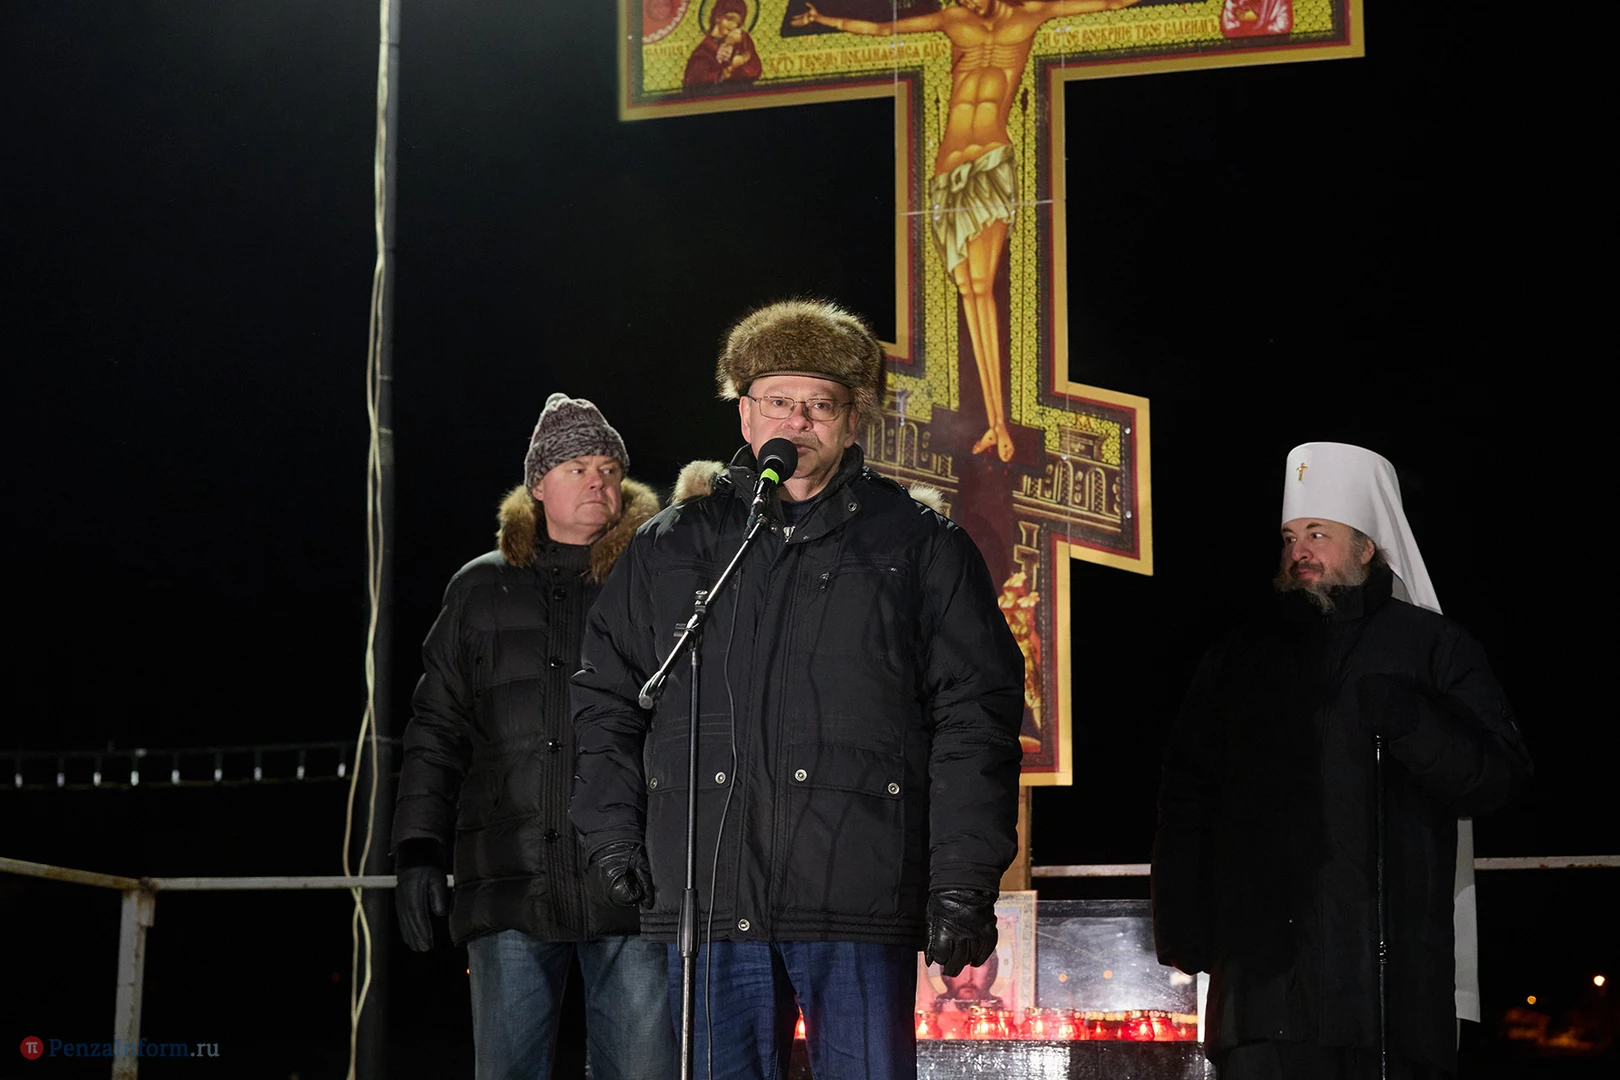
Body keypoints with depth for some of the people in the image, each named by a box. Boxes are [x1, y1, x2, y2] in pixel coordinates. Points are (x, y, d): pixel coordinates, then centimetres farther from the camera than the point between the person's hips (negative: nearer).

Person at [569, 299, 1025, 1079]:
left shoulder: (919, 545, 8)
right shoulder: (670, 547, 15)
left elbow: (975, 714, 2)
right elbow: (606, 701, 20)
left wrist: (963, 880, -6)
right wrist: (612, 835, 8)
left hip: (859, 902, -2)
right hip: (711, 902, 2)